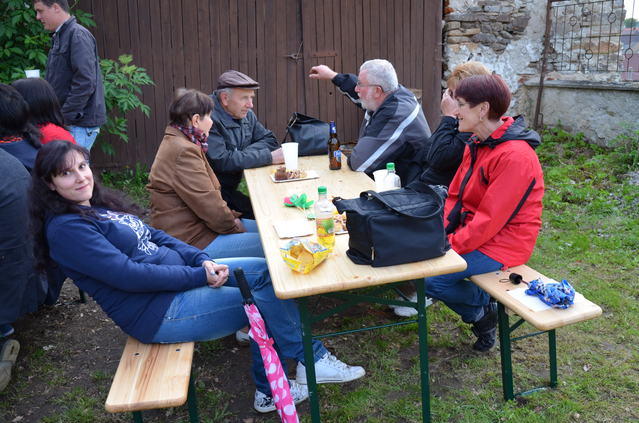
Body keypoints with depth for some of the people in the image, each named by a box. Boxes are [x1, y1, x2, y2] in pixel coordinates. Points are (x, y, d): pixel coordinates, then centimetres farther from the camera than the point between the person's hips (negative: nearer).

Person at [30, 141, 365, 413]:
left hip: (179, 275, 9)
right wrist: (199, 276, -19)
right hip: (158, 313, -9)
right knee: (267, 300, -8)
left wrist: (202, 260, -5)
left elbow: (155, 237, 12)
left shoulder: (98, 206, 12)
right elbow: (128, 275, -22)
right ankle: (312, 360, 16)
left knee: (267, 271, 0)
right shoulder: (65, 228, -15)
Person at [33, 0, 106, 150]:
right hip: (66, 122, 9)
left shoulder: (78, 35, -10)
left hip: (80, 124, -9)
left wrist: (65, 117, -18)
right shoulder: (59, 36, 18)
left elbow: (85, 83, -19)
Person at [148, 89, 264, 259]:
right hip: (192, 241, -11)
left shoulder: (176, 143, 12)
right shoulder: (183, 151, -22)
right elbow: (209, 204, -21)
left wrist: (230, 215, 6)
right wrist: (234, 226, -6)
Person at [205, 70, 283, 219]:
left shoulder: (246, 114, 9)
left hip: (235, 186, 7)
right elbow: (220, 161, -26)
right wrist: (268, 157, -22)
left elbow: (270, 140, 7)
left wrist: (243, 154, -14)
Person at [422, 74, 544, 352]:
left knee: (428, 278, -21)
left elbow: (490, 219, -25)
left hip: (501, 243, -9)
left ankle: (483, 307, 8)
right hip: (470, 231, 9)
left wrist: (451, 246, -21)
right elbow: (454, 196, 8)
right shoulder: (476, 145, 6)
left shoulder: (515, 156, -23)